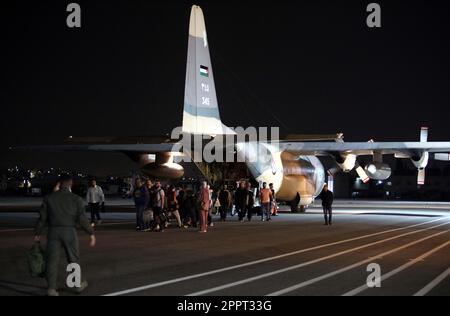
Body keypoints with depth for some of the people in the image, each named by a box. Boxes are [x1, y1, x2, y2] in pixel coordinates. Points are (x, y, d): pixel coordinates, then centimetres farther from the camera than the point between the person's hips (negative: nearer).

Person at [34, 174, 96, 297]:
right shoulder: (76, 199, -1)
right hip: (70, 231, -1)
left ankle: (52, 288, 3)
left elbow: (42, 218, 6)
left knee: (52, 260, 5)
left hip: (53, 231, 1)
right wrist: (91, 233, -2)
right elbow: (82, 218, -6)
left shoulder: (49, 198, 5)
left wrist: (37, 233, 14)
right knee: (73, 259, 12)